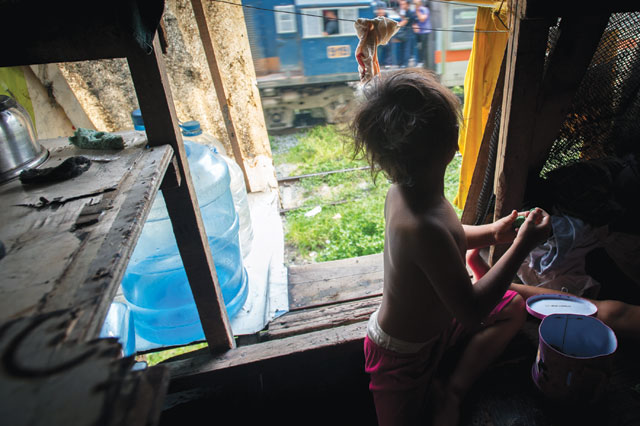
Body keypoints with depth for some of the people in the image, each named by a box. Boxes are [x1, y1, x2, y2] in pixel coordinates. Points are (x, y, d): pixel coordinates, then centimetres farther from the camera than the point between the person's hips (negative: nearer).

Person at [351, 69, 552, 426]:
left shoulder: (401, 193, -13)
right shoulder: (424, 227, -41)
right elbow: (472, 312, -30)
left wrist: (490, 233, -3)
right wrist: (521, 247, -24)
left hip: (432, 318, 8)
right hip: (404, 354, -8)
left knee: (513, 306, 15)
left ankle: (452, 391, 9)